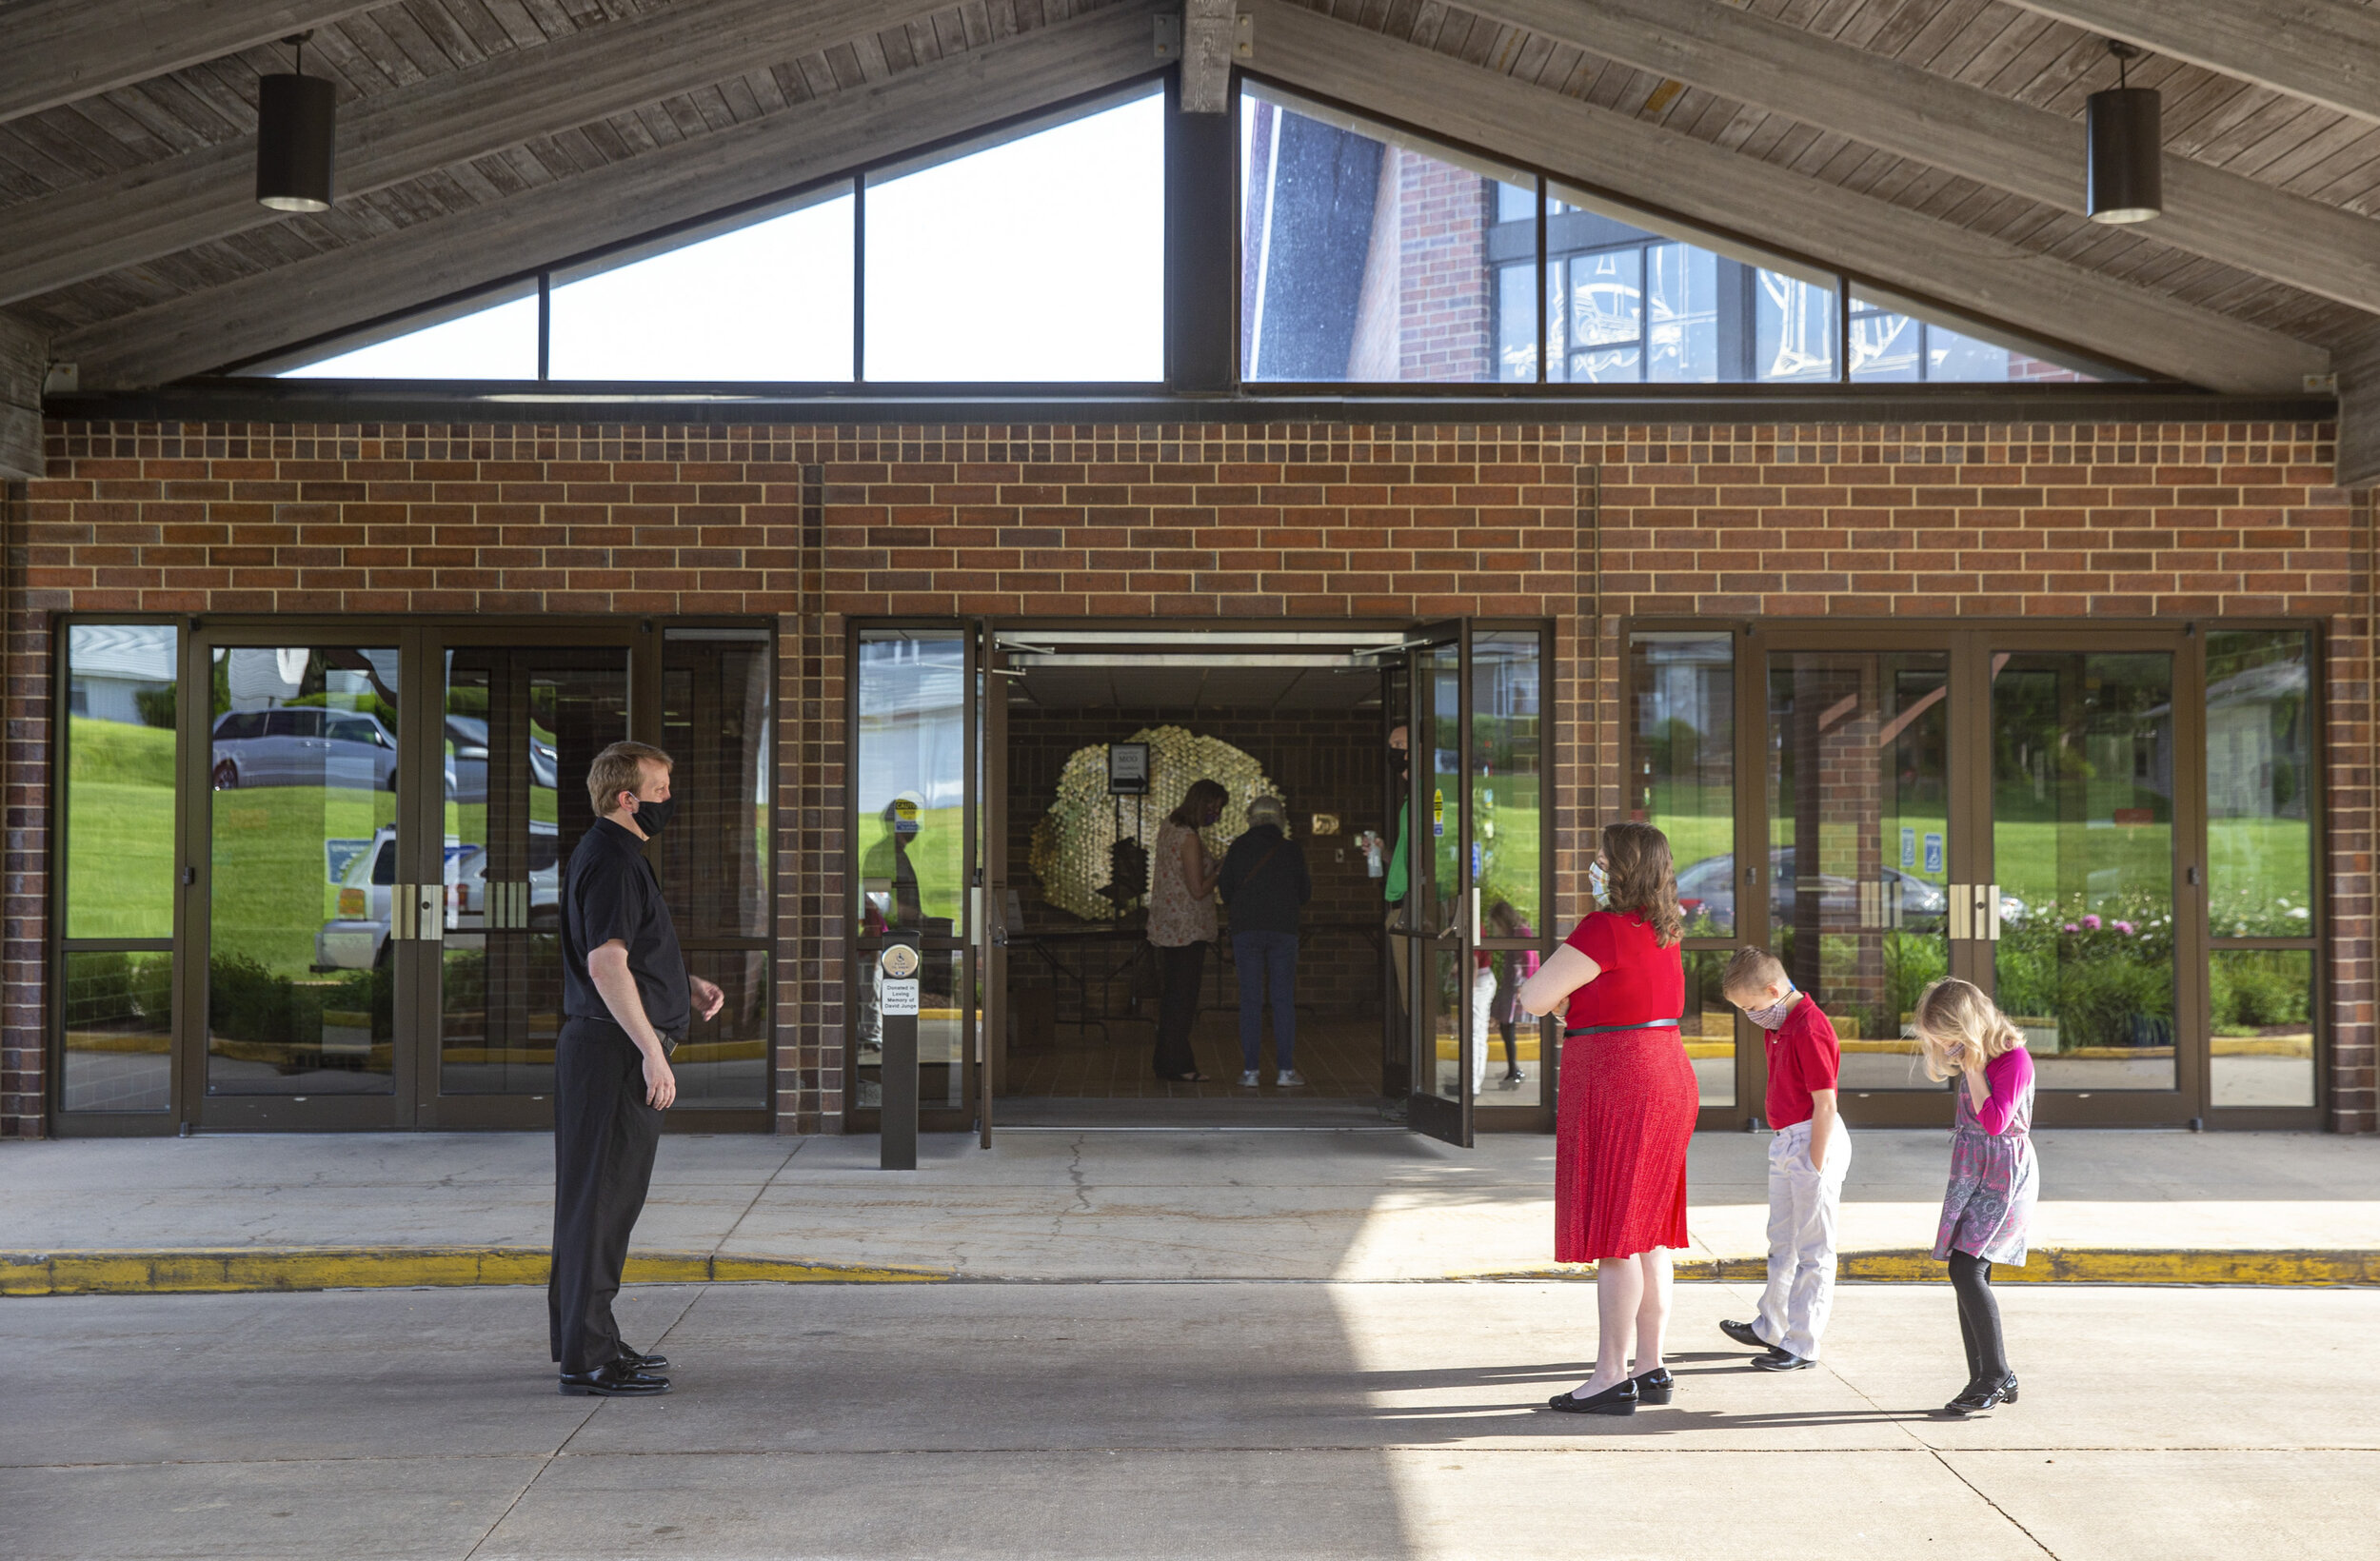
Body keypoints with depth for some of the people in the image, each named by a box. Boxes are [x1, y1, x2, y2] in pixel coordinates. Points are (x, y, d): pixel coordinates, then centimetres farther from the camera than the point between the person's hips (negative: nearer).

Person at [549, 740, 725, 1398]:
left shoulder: (615, 855, 19)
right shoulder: (612, 860, -15)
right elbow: (605, 963, -24)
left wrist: (686, 985, 16)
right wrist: (653, 1051, -25)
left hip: (604, 1047, 11)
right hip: (615, 1048, -11)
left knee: (596, 1197, 16)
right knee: (602, 1199, -8)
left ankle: (584, 1338, 25)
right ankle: (588, 1357, -5)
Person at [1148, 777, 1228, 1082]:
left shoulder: (1167, 826, 9)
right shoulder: (1189, 839, -20)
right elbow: (1198, 890, -20)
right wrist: (1220, 873, -5)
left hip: (1167, 927, 9)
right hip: (1188, 928, -9)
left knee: (1173, 993, 16)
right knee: (1184, 996, -3)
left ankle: (1167, 1061, 22)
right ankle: (1178, 1065, 1)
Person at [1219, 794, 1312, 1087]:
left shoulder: (1238, 849, 2)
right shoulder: (1292, 850, 1)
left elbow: (1226, 892, 7)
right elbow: (1304, 894, 8)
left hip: (1245, 930, 1)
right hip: (1283, 929, 0)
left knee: (1250, 1000, 2)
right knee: (1284, 999, 3)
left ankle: (1249, 1071, 0)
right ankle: (1285, 1070, 1)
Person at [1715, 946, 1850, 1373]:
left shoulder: (1810, 1029, -20)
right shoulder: (1780, 1025, 11)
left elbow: (1825, 1104, -21)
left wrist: (1816, 1166, -19)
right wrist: (1790, 1148, 16)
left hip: (1813, 1142, -10)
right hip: (1785, 1143, 10)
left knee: (1812, 1249, -2)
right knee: (1781, 1241, 20)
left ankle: (1801, 1346, 4)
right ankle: (1771, 1328, 33)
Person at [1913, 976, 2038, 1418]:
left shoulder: (2014, 1059, -15)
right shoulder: (1971, 1059, 10)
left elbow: (1995, 1121, -23)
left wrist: (1973, 1069, -20)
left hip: (2005, 1179, -8)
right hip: (1969, 1177, 8)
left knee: (1966, 1269, -18)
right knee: (1968, 1276, 6)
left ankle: (1997, 1375, -9)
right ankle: (1984, 1382, 11)